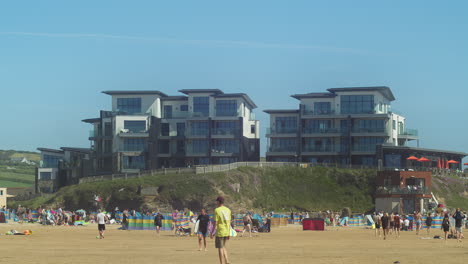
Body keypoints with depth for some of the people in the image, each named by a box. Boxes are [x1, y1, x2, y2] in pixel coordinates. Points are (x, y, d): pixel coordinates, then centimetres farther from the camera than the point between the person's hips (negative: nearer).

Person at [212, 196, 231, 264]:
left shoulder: (217, 210, -10)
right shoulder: (228, 210, 9)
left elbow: (215, 222, -13)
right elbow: (229, 222, 11)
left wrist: (212, 232, -5)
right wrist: (229, 233, 16)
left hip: (220, 232, -6)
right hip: (227, 232, 6)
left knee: (220, 248, 0)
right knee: (223, 247, 19)